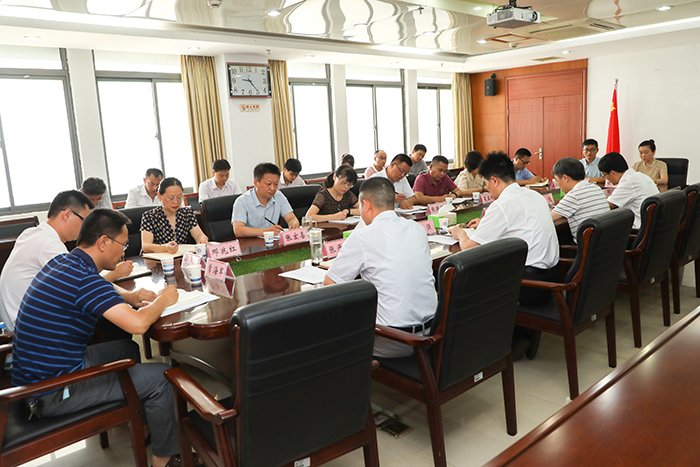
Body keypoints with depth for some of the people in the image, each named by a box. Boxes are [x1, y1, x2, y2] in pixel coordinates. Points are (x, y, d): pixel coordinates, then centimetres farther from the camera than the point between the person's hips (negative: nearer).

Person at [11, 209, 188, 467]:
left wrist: (135, 300, 8)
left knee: (128, 349, 23)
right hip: (51, 394, -10)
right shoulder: (82, 278, -26)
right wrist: (161, 301, -14)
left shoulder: (62, 262, 4)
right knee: (159, 376, -8)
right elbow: (137, 324, -34)